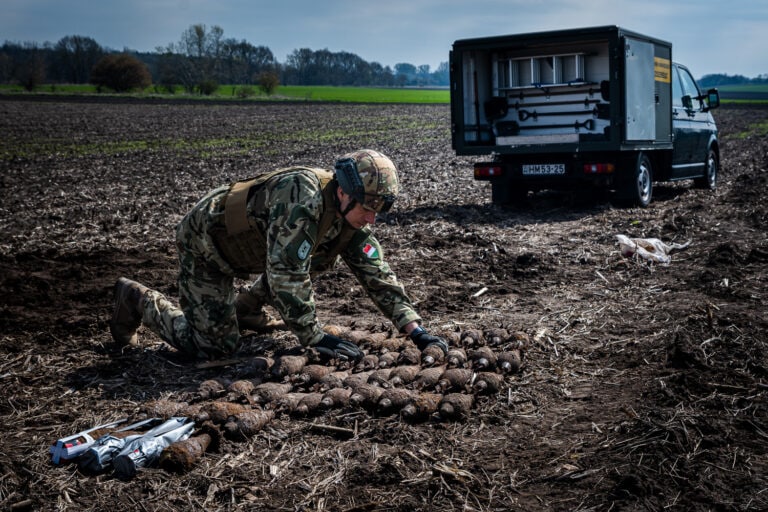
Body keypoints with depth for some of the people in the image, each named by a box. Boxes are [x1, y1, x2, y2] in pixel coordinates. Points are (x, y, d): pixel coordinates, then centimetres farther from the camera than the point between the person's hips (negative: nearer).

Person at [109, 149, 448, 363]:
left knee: (325, 257, 6)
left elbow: (379, 277, -8)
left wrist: (418, 333, -17)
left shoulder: (352, 220, -10)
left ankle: (246, 308, 19)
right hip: (204, 242, -8)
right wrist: (316, 339, -32)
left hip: (244, 244, 8)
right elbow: (287, 274, -38)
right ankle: (138, 300, 12)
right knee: (215, 346, -8)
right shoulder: (303, 198, -36)